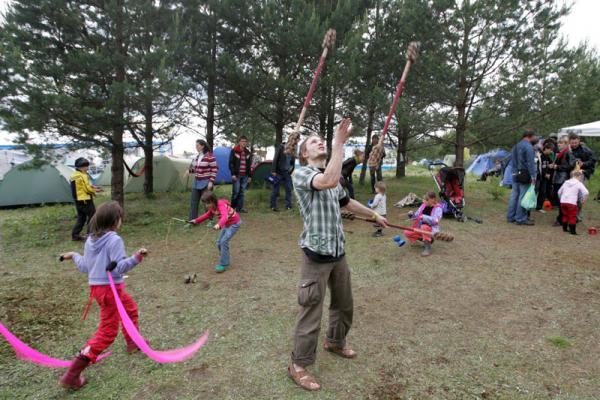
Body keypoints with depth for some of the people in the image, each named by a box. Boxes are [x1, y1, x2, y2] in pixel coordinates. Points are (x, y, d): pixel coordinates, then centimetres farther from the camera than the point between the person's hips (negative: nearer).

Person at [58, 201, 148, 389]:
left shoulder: (90, 239, 6)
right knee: (107, 332, 1)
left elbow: (85, 267, 13)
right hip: (110, 289, -9)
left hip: (96, 287, 9)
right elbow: (119, 267, -24)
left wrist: (74, 256, 28)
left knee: (131, 309, 30)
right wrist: (136, 258, -32)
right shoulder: (114, 240, -18)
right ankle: (71, 375, 2)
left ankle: (132, 342, 48)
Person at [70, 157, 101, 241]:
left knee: (81, 217, 16)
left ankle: (75, 235, 16)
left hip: (77, 200, 10)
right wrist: (95, 190, 1)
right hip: (85, 200, -9)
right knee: (92, 216, -1)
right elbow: (88, 188, -17)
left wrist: (92, 187, 11)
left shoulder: (73, 176, 13)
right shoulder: (82, 176, -17)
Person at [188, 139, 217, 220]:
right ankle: (192, 220, 15)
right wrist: (190, 170, 0)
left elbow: (214, 170, -14)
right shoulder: (196, 157, 10)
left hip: (206, 183, -7)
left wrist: (211, 182, -19)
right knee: (194, 202, 8)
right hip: (196, 182, 8)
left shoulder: (210, 157, -14)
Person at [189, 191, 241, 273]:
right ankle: (225, 260, 26)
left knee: (224, 241, -19)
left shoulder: (221, 205, -32)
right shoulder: (212, 207, -4)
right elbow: (207, 215, 13)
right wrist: (196, 221, 7)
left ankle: (224, 264, -10)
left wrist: (219, 225, -68)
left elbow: (224, 216, -51)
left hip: (234, 223, -9)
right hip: (227, 224, 9)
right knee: (219, 243, 8)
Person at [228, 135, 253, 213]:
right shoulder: (234, 151, -2)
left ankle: (239, 208, 12)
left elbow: (250, 165, 15)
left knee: (242, 192, 6)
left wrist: (250, 176, 10)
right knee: (236, 191, -6)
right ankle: (232, 207, 8)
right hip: (237, 175, -4)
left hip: (245, 175, 4)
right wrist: (233, 174, -12)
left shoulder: (248, 152, 12)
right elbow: (231, 163, -4)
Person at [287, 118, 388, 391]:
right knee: (311, 311, 0)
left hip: (338, 251, 8)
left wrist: (374, 216, 39)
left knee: (344, 304, 22)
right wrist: (339, 143, -28)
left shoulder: (330, 176, 14)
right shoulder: (301, 173, -12)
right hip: (317, 253, -8)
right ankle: (298, 365, 18)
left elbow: (347, 202, 29)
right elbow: (329, 181, -33)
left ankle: (335, 342, 47)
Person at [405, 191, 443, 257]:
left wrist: (424, 217, -37)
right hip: (420, 229, 7)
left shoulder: (438, 208, -12)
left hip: (431, 230, -7)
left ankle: (427, 248, -24)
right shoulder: (423, 206, 6)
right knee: (407, 233, -9)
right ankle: (428, 240, 7)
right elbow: (416, 216, 12)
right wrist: (412, 215, -10)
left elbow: (435, 220, -26)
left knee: (424, 227, -39)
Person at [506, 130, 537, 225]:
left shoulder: (516, 146, 15)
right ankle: (520, 219, 1)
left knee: (514, 195, 12)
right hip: (524, 174, -8)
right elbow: (530, 163, -17)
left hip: (515, 174, 8)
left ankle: (510, 216, 17)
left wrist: (514, 172, 20)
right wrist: (533, 176, -17)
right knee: (523, 196, -3)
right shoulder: (528, 146, -13)